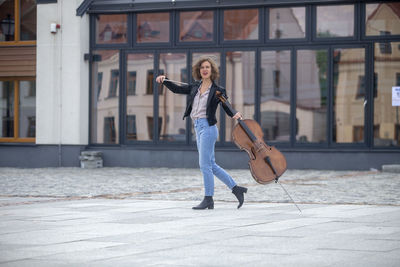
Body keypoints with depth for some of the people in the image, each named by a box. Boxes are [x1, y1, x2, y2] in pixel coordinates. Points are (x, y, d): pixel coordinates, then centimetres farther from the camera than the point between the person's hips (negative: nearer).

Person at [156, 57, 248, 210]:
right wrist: (164, 81, 2)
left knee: (204, 164, -8)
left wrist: (235, 114, -21)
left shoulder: (217, 91, -4)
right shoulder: (195, 87, 13)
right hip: (198, 128, 7)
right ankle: (236, 188, 18)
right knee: (211, 166, 10)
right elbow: (177, 89, 17)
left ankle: (208, 200, 0)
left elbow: (227, 108, -1)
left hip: (207, 127, -7)